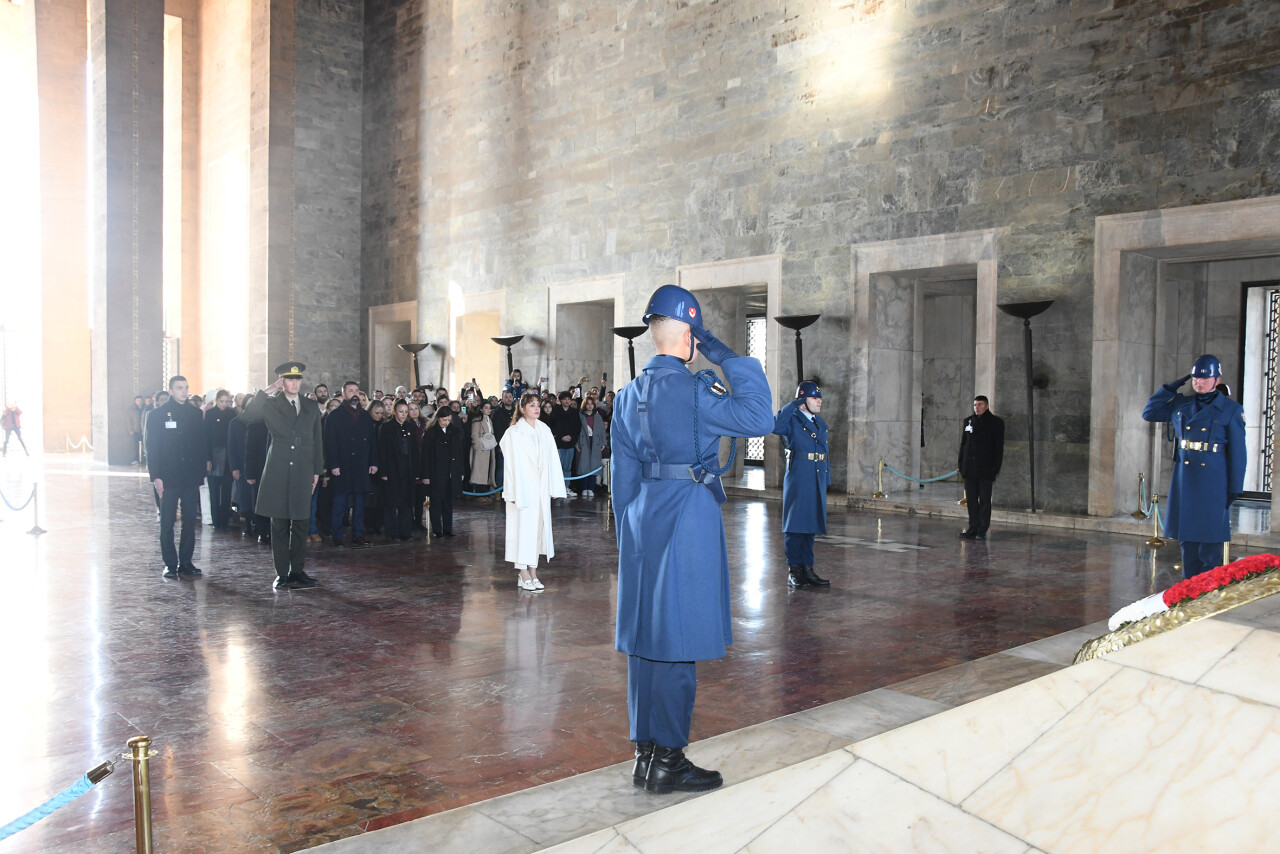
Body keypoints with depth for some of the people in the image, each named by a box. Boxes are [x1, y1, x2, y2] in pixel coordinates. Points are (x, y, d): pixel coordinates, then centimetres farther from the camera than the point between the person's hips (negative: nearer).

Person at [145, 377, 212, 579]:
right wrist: (155, 476, -9)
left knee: (190, 521, 5)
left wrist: (205, 461, -1)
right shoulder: (158, 414, 0)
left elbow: (203, 442, 11)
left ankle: (186, 563, 13)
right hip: (168, 477, -3)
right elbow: (152, 447, -2)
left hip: (191, 477, 3)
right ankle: (170, 564, 7)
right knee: (167, 523, 0)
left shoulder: (195, 414, 9)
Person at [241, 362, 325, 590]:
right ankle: (282, 574, 7)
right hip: (277, 473, -2)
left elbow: (317, 439, 16)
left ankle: (297, 571, 14)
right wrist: (265, 392, -15)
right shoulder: (270, 404, 5)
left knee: (300, 524, 5)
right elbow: (247, 417, -13)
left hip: (302, 472, 3)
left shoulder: (311, 406, 14)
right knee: (279, 526, 1)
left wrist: (317, 470, 11)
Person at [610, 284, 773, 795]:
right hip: (686, 520, -8)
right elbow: (758, 418, -19)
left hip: (643, 520, 8)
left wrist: (628, 537, 19)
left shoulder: (629, 395, 11)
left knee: (645, 639, 12)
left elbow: (623, 478, 13)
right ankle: (667, 762, 8)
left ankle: (646, 754, 21)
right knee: (677, 641, -1)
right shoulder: (690, 389, -13)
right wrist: (727, 359, -12)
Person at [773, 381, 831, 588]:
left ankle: (807, 569, 19)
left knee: (811, 526, 12)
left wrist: (827, 479, 13)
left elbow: (826, 452, 19)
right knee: (795, 526, -2)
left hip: (817, 482, 7)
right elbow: (776, 426, -28)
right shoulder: (792, 420, -5)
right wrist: (794, 405, -18)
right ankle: (794, 570, 5)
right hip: (798, 480, -7)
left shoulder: (820, 423, 16)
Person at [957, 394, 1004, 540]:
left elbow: (999, 447, -1)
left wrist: (996, 468, -7)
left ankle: (982, 531, 4)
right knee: (971, 499, 6)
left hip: (986, 469, -4)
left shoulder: (996, 422, 1)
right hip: (970, 468, 4)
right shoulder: (968, 421, 13)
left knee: (984, 500, -1)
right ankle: (973, 528, 12)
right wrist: (960, 464, 10)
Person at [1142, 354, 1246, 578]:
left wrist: (1234, 488, -5)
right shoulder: (1181, 404, 10)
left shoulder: (1231, 410, -1)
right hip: (1184, 481, 4)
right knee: (1187, 542, 8)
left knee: (1209, 547, -4)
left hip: (1212, 482, -4)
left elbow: (1237, 452, -1)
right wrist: (1169, 388, 8)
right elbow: (1149, 413, 18)